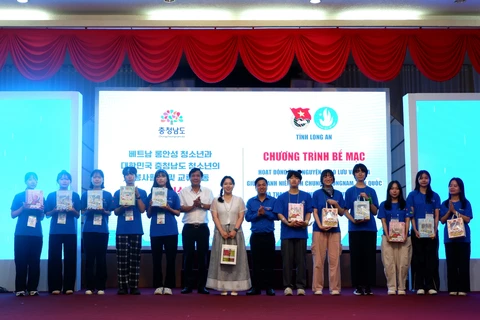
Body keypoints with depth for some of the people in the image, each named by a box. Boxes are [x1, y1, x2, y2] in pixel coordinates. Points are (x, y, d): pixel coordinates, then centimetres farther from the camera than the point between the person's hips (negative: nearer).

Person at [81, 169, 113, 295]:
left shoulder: (108, 195, 7)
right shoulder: (85, 194, 7)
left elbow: (110, 212, 6)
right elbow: (83, 212, 6)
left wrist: (103, 211, -14)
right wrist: (88, 210, -15)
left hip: (103, 230, 0)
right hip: (88, 229, 0)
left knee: (101, 258, 1)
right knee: (89, 257, 0)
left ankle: (101, 287, 5)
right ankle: (89, 287, 5)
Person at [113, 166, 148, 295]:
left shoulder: (141, 192, 8)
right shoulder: (118, 193, 10)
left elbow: (142, 209, -2)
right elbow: (116, 212, 7)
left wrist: (137, 196, -10)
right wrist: (122, 207, -13)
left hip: (136, 229, 0)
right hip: (122, 229, 0)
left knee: (135, 259, 0)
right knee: (122, 259, -2)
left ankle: (134, 286, 3)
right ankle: (122, 287, 1)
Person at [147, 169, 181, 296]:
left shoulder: (173, 194, 3)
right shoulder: (152, 194, 7)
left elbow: (178, 213, 5)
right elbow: (148, 215, 10)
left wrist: (168, 208, -12)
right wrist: (150, 206, -9)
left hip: (171, 231, -1)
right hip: (155, 231, 1)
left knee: (170, 258, 0)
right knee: (156, 259, 3)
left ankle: (168, 286, 6)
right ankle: (158, 286, 9)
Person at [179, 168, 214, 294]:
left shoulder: (207, 191, 7)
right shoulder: (184, 191, 3)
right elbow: (181, 208, -5)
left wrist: (201, 204, -15)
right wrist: (193, 206, -19)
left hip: (203, 227, 1)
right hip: (188, 227, -1)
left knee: (202, 256, 2)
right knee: (188, 256, 1)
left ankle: (201, 286, 9)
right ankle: (188, 285, 9)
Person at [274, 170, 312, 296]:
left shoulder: (306, 196, 8)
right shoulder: (282, 197, 7)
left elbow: (309, 212, 6)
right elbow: (279, 214, 0)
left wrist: (306, 222, -15)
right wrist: (288, 223, -17)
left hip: (301, 232, 0)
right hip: (287, 233, 0)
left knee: (301, 260, 2)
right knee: (287, 261, 1)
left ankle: (301, 286, 7)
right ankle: (288, 286, 7)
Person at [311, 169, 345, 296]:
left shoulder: (338, 194, 13)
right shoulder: (317, 194, 7)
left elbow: (341, 213, 12)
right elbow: (315, 212, 1)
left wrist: (336, 204, -7)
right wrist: (320, 225, -13)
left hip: (334, 229, 2)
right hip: (319, 229, -2)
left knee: (334, 259, -2)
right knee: (319, 260, -2)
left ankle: (335, 288, 4)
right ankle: (318, 287, 4)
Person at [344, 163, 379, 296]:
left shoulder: (371, 191, 10)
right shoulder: (350, 191, 7)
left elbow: (375, 212, 6)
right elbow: (346, 211, 3)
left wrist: (368, 199, -9)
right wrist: (353, 220, -15)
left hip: (370, 228, 1)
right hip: (355, 228, -1)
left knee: (369, 256, -1)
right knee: (356, 256, -2)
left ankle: (368, 286, 5)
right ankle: (358, 286, 3)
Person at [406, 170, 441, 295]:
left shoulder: (434, 196, 8)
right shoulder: (412, 195, 4)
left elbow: (437, 215, 5)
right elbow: (411, 214, 0)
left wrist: (435, 231, -8)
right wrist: (415, 230, -11)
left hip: (431, 232, 1)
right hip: (417, 232, -1)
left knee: (431, 258, 1)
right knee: (418, 258, 1)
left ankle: (431, 286, 4)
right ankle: (419, 286, 4)